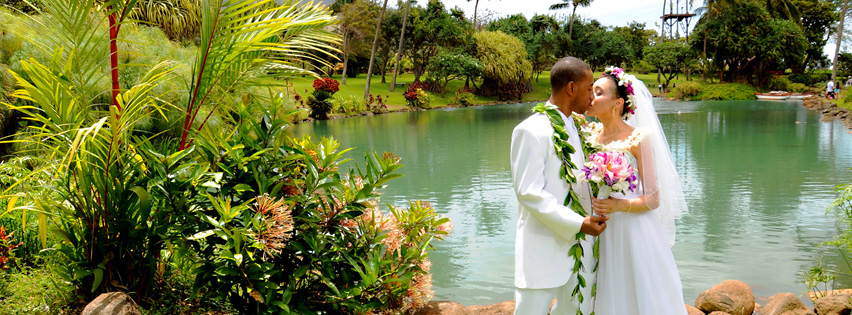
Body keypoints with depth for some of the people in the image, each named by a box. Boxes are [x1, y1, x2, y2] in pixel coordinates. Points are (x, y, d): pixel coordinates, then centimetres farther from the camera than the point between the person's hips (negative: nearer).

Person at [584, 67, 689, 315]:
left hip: (634, 233, -5)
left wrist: (620, 205, -25)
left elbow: (654, 199, -11)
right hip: (602, 233, 5)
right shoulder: (591, 134, 5)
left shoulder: (638, 139, -10)